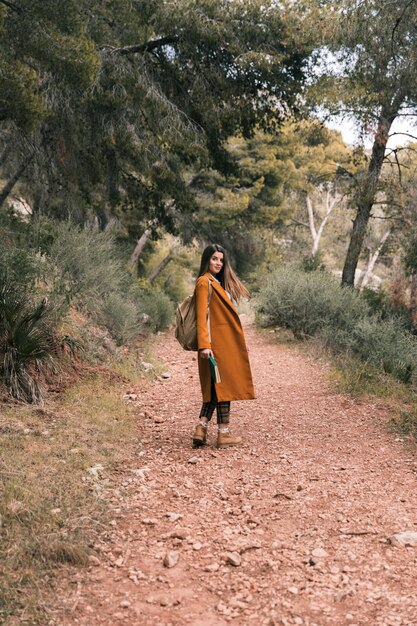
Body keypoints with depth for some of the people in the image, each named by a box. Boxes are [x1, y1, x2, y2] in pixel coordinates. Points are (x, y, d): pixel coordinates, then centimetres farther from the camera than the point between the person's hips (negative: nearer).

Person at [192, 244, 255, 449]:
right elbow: (202, 316, -17)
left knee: (216, 387, 10)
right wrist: (204, 344, -25)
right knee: (223, 385, -4)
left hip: (226, 342, 9)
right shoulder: (204, 282, -10)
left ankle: (201, 429, 9)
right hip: (217, 343, -9)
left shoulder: (219, 283, 19)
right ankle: (223, 434, 2)